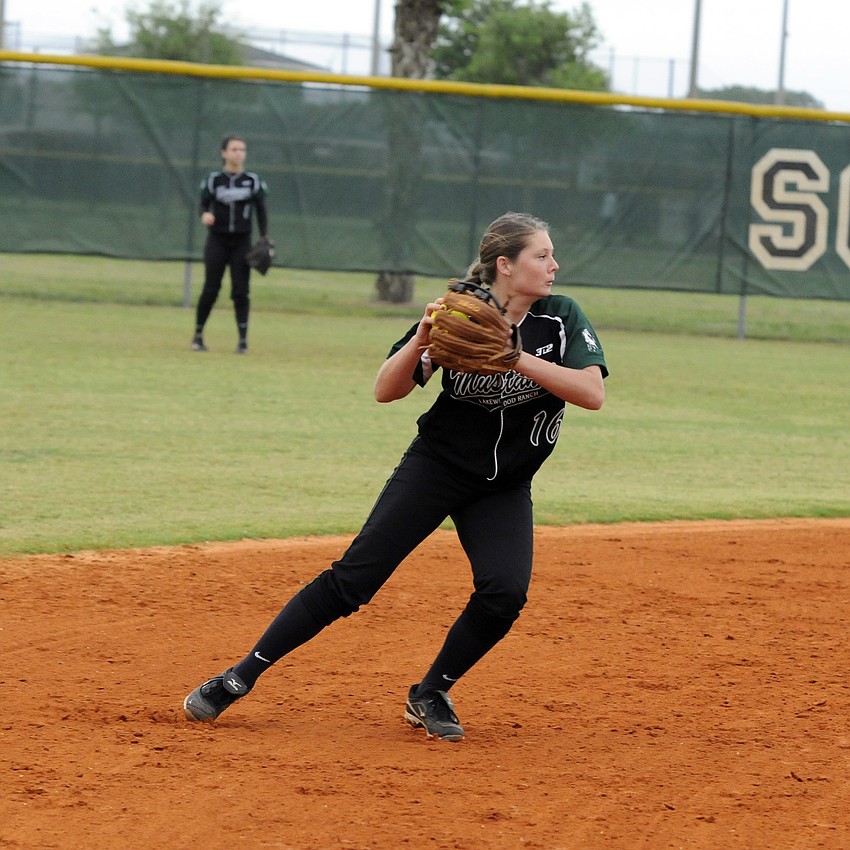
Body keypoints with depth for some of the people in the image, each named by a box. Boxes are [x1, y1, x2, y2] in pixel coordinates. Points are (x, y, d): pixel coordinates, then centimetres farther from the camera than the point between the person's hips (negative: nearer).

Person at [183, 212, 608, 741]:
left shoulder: (562, 318, -8)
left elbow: (593, 393, -22)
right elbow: (387, 391, -12)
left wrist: (516, 358, -30)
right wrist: (422, 339, -30)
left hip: (505, 488, 2)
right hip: (435, 467, -2)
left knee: (504, 592, -22)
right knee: (354, 577, -11)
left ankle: (430, 696, 1)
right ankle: (240, 678, -6)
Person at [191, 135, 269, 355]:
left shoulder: (253, 180, 2)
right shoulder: (214, 179, -1)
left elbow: (261, 210, 5)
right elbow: (204, 204, 2)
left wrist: (265, 239, -4)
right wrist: (205, 214, -22)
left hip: (242, 241, 1)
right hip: (217, 240, -1)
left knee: (241, 291, -3)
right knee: (211, 289, -2)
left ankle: (243, 339, 1)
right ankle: (198, 335, 11)